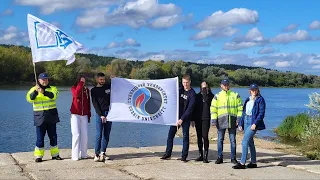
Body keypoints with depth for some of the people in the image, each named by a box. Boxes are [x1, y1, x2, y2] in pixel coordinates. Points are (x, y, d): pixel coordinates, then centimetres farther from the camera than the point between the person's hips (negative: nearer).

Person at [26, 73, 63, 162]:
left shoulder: (52, 88, 6)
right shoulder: (33, 89, 5)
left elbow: (53, 96, -17)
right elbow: (29, 98, -14)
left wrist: (43, 92, -33)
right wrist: (35, 91, -31)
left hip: (51, 116, 1)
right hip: (39, 116, -1)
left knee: (53, 136, 7)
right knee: (40, 137, -1)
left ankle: (55, 154, 18)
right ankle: (38, 156, 6)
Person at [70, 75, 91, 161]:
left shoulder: (87, 90, 12)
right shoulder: (74, 88, 2)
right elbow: (76, 94, -23)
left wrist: (89, 115, 16)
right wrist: (81, 83, -17)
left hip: (84, 115, 3)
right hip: (75, 115, -3)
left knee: (85, 135, 0)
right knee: (76, 134, -8)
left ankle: (83, 154, 9)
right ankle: (75, 155, -4)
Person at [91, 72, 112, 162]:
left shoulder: (109, 86, 12)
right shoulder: (94, 90, 5)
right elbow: (95, 104, -3)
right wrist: (101, 115, -12)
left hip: (109, 113, 3)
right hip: (100, 114, -3)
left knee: (106, 135, 3)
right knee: (99, 135, -8)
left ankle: (103, 152, 8)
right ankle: (97, 154, -5)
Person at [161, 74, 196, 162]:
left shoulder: (192, 94, -8)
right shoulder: (180, 90, 8)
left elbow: (190, 108, -13)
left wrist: (182, 119, -18)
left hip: (185, 118, -5)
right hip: (176, 117, 5)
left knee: (185, 136, 0)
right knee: (170, 135, 5)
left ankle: (184, 156, 7)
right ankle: (168, 154, 14)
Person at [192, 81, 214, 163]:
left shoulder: (210, 95, 2)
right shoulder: (198, 96, 13)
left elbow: (207, 101, -20)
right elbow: (194, 107, 14)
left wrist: (205, 92, -14)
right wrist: (193, 119, 10)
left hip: (206, 119, -4)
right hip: (198, 119, 4)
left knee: (205, 136, -10)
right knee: (199, 137, 7)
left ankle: (205, 156, -7)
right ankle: (200, 155, 16)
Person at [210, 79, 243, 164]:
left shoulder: (235, 95, 7)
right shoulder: (217, 96, 6)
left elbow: (240, 107, 7)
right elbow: (213, 109, 4)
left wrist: (239, 119, -2)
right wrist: (214, 120, -4)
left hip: (232, 120, 0)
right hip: (221, 120, 0)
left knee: (233, 140, 5)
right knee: (220, 140, 4)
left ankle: (233, 158, 12)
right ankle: (220, 157, 11)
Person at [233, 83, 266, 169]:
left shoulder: (260, 99, -5)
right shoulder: (248, 99, 15)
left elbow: (261, 113, -12)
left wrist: (255, 124, -20)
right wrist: (240, 123, 12)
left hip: (253, 122, -8)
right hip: (246, 121, 8)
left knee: (244, 141, -14)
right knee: (250, 142, 11)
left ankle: (242, 163, -12)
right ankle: (253, 162, 19)